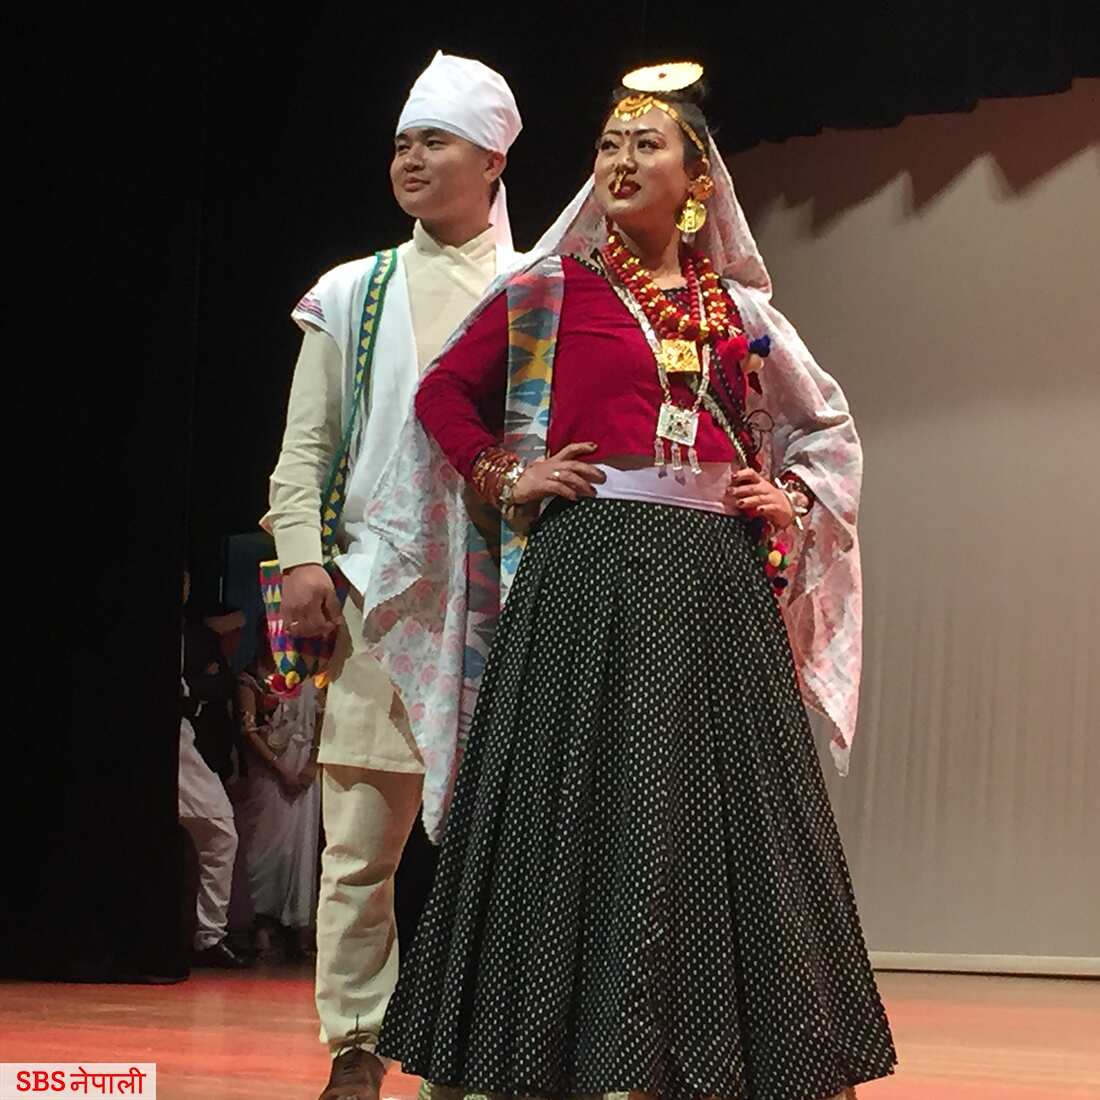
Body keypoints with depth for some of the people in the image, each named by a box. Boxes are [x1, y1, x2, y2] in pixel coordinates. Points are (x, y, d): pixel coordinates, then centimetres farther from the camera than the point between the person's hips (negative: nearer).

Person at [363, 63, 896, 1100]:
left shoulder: (737, 308, 13)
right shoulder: (551, 292, 5)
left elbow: (828, 422, 25)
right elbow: (443, 394, 8)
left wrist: (791, 498, 9)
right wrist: (506, 480, -1)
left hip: (719, 582, 3)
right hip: (591, 574, -3)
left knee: (725, 814, 3)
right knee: (593, 808, -4)